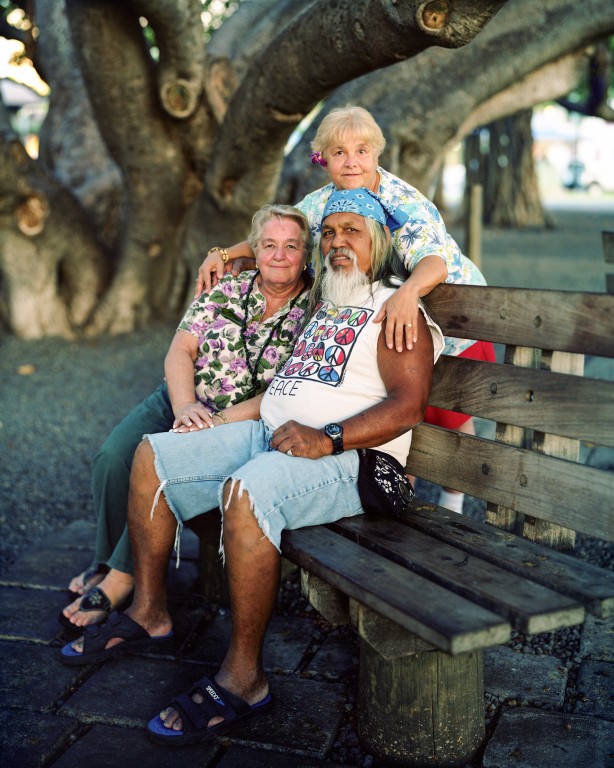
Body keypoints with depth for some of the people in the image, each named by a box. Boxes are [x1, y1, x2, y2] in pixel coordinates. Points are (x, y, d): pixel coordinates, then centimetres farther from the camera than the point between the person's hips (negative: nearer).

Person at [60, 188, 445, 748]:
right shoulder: (324, 306, 24)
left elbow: (408, 406, -16)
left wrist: (327, 438, -27)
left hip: (349, 456, -9)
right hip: (269, 433, 9)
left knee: (247, 489, -38)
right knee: (152, 455, 2)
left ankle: (244, 678, -25)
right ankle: (149, 612, 12)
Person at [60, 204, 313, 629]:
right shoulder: (226, 290, 7)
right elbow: (180, 351, 2)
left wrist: (224, 419, -22)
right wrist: (186, 407, -17)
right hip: (180, 403, 4)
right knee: (114, 458, -20)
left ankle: (120, 578, -12)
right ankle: (109, 559, 3)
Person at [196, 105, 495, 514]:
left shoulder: (406, 204, -28)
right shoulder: (323, 202, -9)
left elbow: (435, 261, -45)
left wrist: (409, 290, -67)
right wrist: (224, 254, -12)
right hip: (384, 328, 5)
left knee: (450, 415, 7)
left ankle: (452, 506, 27)